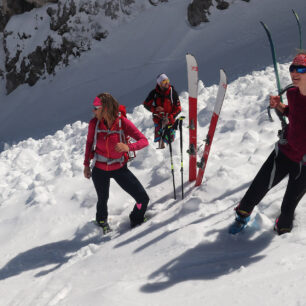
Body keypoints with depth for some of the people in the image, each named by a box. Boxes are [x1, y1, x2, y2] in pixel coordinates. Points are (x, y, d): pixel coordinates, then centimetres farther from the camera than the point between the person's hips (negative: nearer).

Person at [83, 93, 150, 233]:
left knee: (143, 199, -3)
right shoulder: (94, 123, -13)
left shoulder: (123, 122, -19)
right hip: (99, 170, 1)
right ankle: (102, 221, 54)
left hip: (120, 169, -1)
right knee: (103, 200, 18)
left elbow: (144, 141, -24)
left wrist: (128, 147, -43)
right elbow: (89, 143, 5)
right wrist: (86, 164, 7)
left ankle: (136, 222, 30)